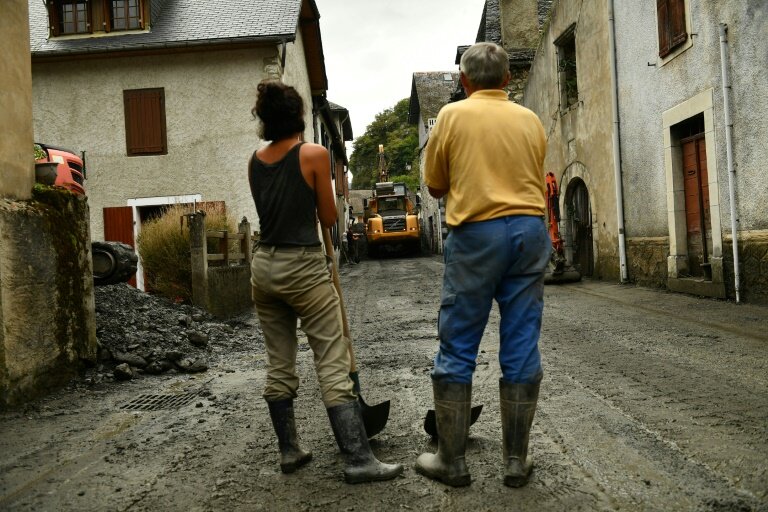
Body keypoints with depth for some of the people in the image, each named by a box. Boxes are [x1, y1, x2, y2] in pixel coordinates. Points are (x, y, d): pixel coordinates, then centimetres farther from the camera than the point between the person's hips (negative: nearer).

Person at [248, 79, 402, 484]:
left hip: (264, 266, 7)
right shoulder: (314, 154, -8)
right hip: (303, 267, -6)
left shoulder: (255, 161, 8)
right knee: (333, 366, -3)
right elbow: (329, 219, -2)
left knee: (278, 366, 13)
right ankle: (358, 460, -1)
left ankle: (289, 451, 23)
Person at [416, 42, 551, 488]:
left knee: (457, 351, 4)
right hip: (530, 231, 4)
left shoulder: (453, 115, 2)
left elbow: (436, 186, 8)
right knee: (522, 350, 6)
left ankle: (452, 461, 11)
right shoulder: (531, 120, 12)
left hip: (477, 233, -3)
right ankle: (517, 461, 15)